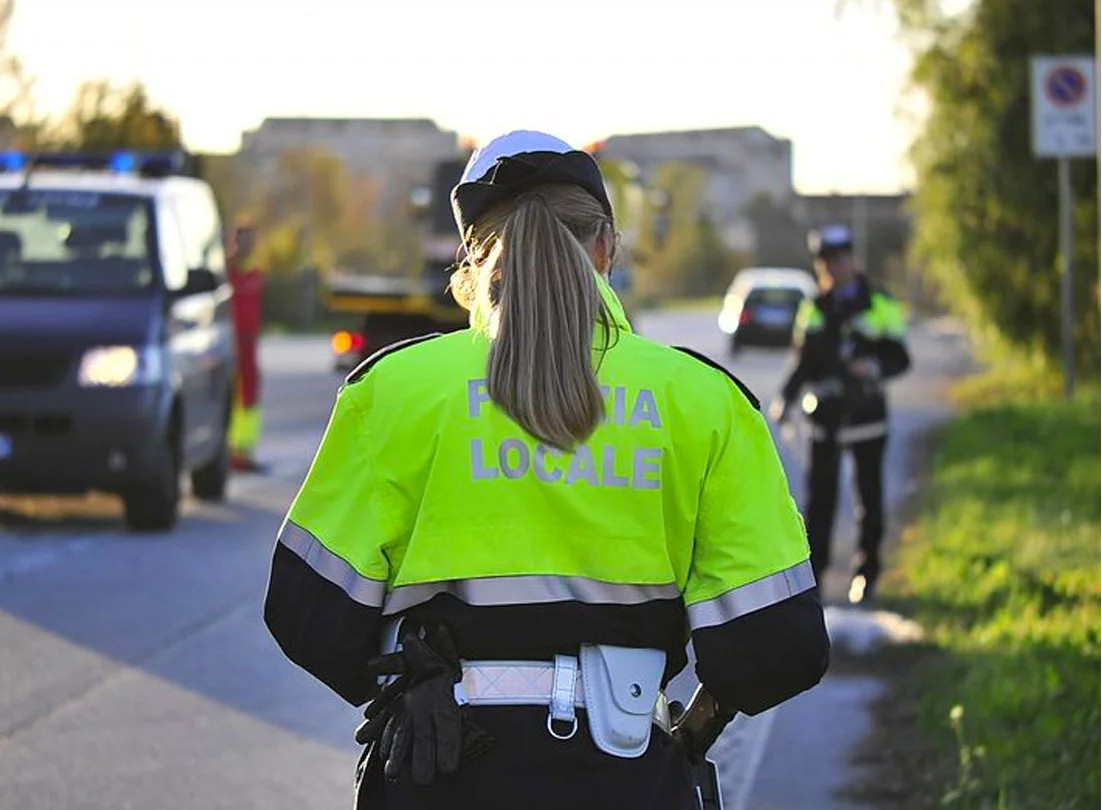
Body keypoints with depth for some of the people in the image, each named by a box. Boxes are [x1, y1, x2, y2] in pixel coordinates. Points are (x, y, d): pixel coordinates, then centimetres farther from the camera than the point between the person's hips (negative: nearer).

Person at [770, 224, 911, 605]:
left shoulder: (879, 306, 0)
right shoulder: (813, 309, 11)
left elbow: (900, 358, -2)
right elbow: (804, 362, 16)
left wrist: (875, 367, -23)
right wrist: (785, 398, 1)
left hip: (865, 415, -2)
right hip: (825, 416, 2)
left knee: (870, 496, 4)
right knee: (820, 495, 0)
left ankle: (866, 572, 15)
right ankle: (811, 570, 6)